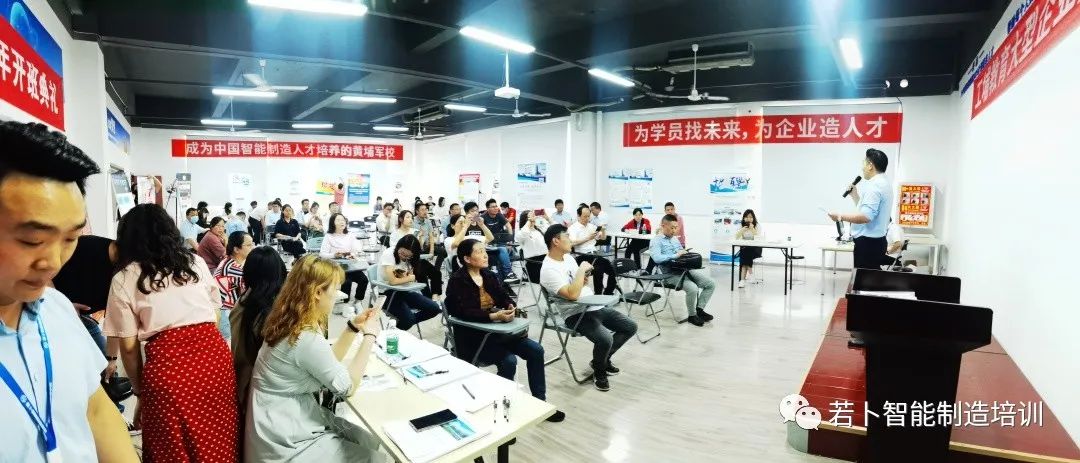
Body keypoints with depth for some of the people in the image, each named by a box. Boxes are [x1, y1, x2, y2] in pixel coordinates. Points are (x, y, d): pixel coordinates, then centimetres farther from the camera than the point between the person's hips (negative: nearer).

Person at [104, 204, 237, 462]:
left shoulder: (124, 279, 7)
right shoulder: (196, 262, 15)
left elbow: (129, 346, 6)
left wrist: (139, 392, 17)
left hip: (168, 363, -3)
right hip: (214, 354, 3)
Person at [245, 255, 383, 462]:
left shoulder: (291, 324, 1)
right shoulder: (306, 338, -28)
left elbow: (328, 362, 14)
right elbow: (347, 386, -17)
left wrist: (353, 328, 5)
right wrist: (369, 336, -12)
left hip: (290, 417, 9)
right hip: (283, 440, -9)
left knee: (370, 442, 9)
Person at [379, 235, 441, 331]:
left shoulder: (409, 258, 3)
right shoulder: (388, 254, -19)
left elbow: (410, 277, -4)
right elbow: (392, 281, -27)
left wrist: (404, 276, -25)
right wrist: (410, 277, -12)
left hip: (404, 291, 7)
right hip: (387, 294, -7)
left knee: (434, 308, -7)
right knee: (408, 319, -30)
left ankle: (407, 322, 10)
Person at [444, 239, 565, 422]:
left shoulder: (489, 275, 9)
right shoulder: (457, 281, -12)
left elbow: (504, 297, 7)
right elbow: (465, 312, -24)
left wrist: (511, 307, -17)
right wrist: (494, 316, -33)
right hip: (472, 337, -7)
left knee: (536, 350, -7)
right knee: (508, 360, -28)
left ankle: (540, 402, 3)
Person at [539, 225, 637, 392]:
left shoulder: (567, 256, 10)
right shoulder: (548, 269, -18)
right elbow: (572, 295, -29)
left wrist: (585, 279, -1)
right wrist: (582, 269, -19)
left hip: (595, 306, 9)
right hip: (576, 314, -9)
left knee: (631, 327, 5)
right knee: (605, 339, -30)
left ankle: (602, 359, 22)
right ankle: (599, 372, 3)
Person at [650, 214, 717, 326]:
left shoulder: (675, 239, 21)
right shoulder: (656, 241, -3)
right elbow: (657, 258, -21)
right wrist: (675, 255, -22)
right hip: (671, 274, -8)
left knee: (711, 284, -2)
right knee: (693, 288, -29)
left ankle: (699, 309, 10)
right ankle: (691, 315, -6)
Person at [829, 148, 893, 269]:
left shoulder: (874, 185, -17)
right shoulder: (883, 183, 17)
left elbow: (866, 216, -26)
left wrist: (841, 217, -16)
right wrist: (854, 195, 20)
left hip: (868, 242, -11)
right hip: (875, 240, 11)